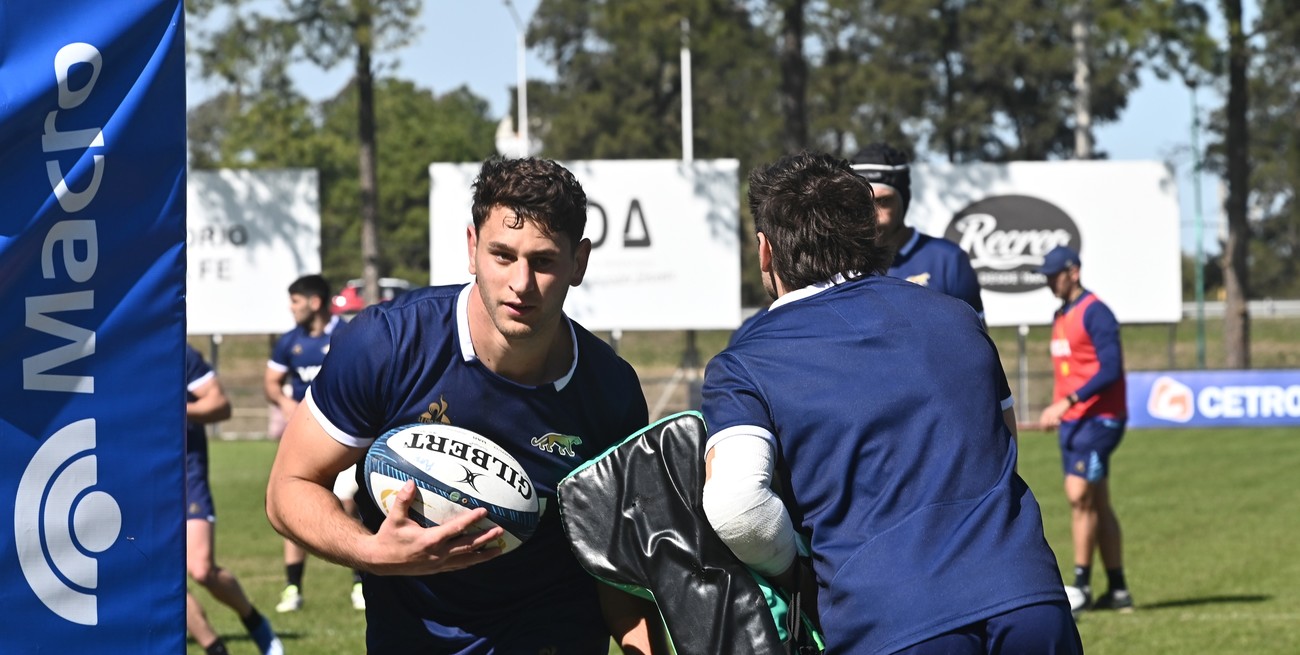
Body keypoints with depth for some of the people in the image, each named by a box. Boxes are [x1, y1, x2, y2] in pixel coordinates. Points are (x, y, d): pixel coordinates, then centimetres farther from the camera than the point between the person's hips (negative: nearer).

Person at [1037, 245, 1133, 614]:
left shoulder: (1094, 313, -11)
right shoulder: (1061, 317, 17)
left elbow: (1111, 369, -19)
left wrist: (1068, 402, -24)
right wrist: (1057, 410, 13)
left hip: (1098, 419, -9)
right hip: (1073, 421, 9)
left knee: (1080, 496, -14)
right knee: (1097, 504, 8)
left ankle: (1082, 587, -11)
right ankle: (1117, 591, 10)